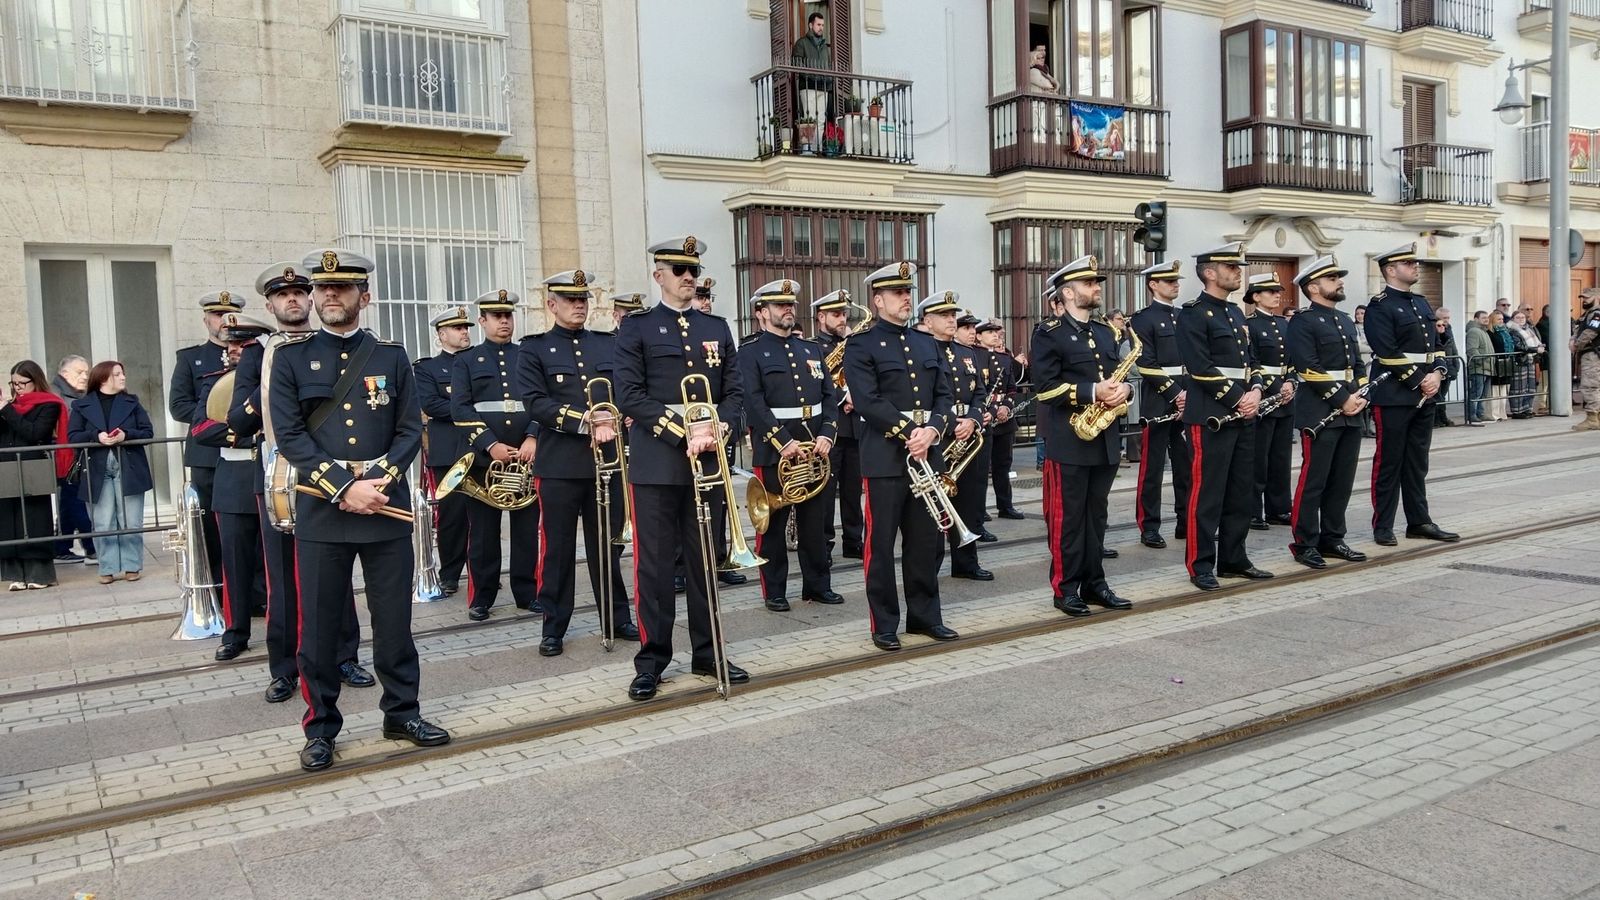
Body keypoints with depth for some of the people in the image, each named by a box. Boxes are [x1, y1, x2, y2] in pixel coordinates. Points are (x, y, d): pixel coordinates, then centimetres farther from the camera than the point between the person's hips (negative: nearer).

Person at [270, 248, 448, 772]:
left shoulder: (391, 356, 8)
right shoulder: (291, 357, 3)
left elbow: (409, 431, 4)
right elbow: (289, 435, -5)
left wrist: (382, 481, -12)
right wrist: (343, 489, -15)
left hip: (387, 509, 1)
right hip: (320, 511, -1)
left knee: (394, 619, 8)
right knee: (319, 626, 5)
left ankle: (402, 713, 23)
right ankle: (321, 728, 18)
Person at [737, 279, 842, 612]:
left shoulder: (812, 349, 16)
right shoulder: (750, 353, -2)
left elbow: (830, 396, 10)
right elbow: (754, 403, -14)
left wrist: (826, 435, -6)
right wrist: (784, 442, -21)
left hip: (816, 447, 5)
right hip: (774, 450, -5)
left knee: (816, 521, 11)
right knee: (773, 524, 2)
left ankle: (818, 585, 22)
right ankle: (774, 591, 12)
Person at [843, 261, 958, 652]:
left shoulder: (927, 343, 16)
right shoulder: (861, 346, -3)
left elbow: (944, 395, 11)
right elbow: (868, 402, -13)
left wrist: (932, 430, -8)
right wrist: (909, 432, -17)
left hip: (927, 455, 6)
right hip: (885, 457, -6)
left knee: (927, 540, 10)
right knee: (881, 543, 0)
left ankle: (925, 615, 22)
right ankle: (884, 624, 8)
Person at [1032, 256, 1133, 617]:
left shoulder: (1106, 332, 17)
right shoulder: (1049, 334, -6)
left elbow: (1117, 377, 20)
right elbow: (1046, 387, -14)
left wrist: (1123, 389, -4)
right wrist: (1092, 392, -20)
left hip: (1104, 439, 7)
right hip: (1068, 441, -7)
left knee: (1096, 514, 12)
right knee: (1067, 517, -1)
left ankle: (1094, 583, 20)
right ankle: (1066, 588, 7)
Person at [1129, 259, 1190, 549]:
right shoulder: (1143, 319, -5)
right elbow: (1147, 366, -13)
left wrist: (1190, 393, -1)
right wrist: (1174, 394, -17)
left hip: (1187, 400, 7)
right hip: (1158, 402, -6)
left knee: (1187, 466, 10)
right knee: (1152, 468, -1)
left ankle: (1187, 522, 19)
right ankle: (1149, 527, 4)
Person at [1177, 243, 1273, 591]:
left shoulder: (1236, 313, 18)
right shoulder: (1193, 314, -9)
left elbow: (1250, 360, 19)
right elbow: (1200, 367, -17)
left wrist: (1255, 391, 0)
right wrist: (1236, 399, -16)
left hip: (1243, 415, 9)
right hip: (1211, 416, -8)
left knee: (1242, 491, 12)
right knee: (1207, 493, -4)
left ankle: (1233, 559, 21)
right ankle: (1200, 566, 4)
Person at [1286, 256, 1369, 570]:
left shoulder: (1346, 320, 19)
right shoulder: (1303, 322, -7)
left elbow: (1358, 364, 19)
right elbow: (1309, 369, -16)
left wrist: (1359, 396, 1)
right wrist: (1341, 400, -16)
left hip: (1350, 413, 8)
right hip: (1320, 413, -8)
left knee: (1342, 481, 10)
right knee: (1313, 480, -4)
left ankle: (1332, 539, 20)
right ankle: (1304, 544, 3)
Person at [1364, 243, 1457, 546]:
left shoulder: (1422, 303, 17)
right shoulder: (1379, 306, -9)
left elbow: (1436, 345, 16)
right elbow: (1388, 354, -17)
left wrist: (1436, 374, -2)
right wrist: (1419, 381, -15)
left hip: (1425, 395, 8)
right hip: (1394, 396, -8)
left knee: (1417, 462, 12)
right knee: (1389, 462, -1)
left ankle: (1419, 521, 20)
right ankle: (1383, 527, 6)